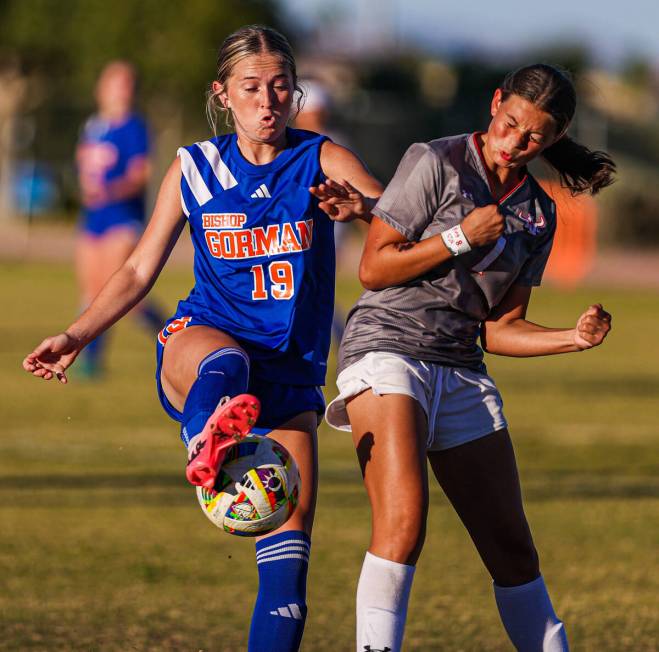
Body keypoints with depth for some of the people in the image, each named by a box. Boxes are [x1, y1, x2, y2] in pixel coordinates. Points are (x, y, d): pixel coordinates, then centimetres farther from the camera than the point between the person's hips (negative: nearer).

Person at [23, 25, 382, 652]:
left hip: (291, 370, 2)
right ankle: (206, 443, -76)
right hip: (199, 339, -2)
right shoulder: (194, 169, 9)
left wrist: (362, 207, -33)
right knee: (222, 359, -41)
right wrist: (77, 335, 0)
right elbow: (139, 269, 13)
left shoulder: (323, 162, 4)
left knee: (291, 530, -13)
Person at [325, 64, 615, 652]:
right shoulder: (437, 163, -4)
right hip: (387, 351, -6)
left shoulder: (538, 216, 12)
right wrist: (461, 238, -11)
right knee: (404, 521, -26)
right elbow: (373, 268, -6)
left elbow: (498, 328, 14)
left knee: (513, 551, 6)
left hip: (462, 375, 6)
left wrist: (576, 338, -1)